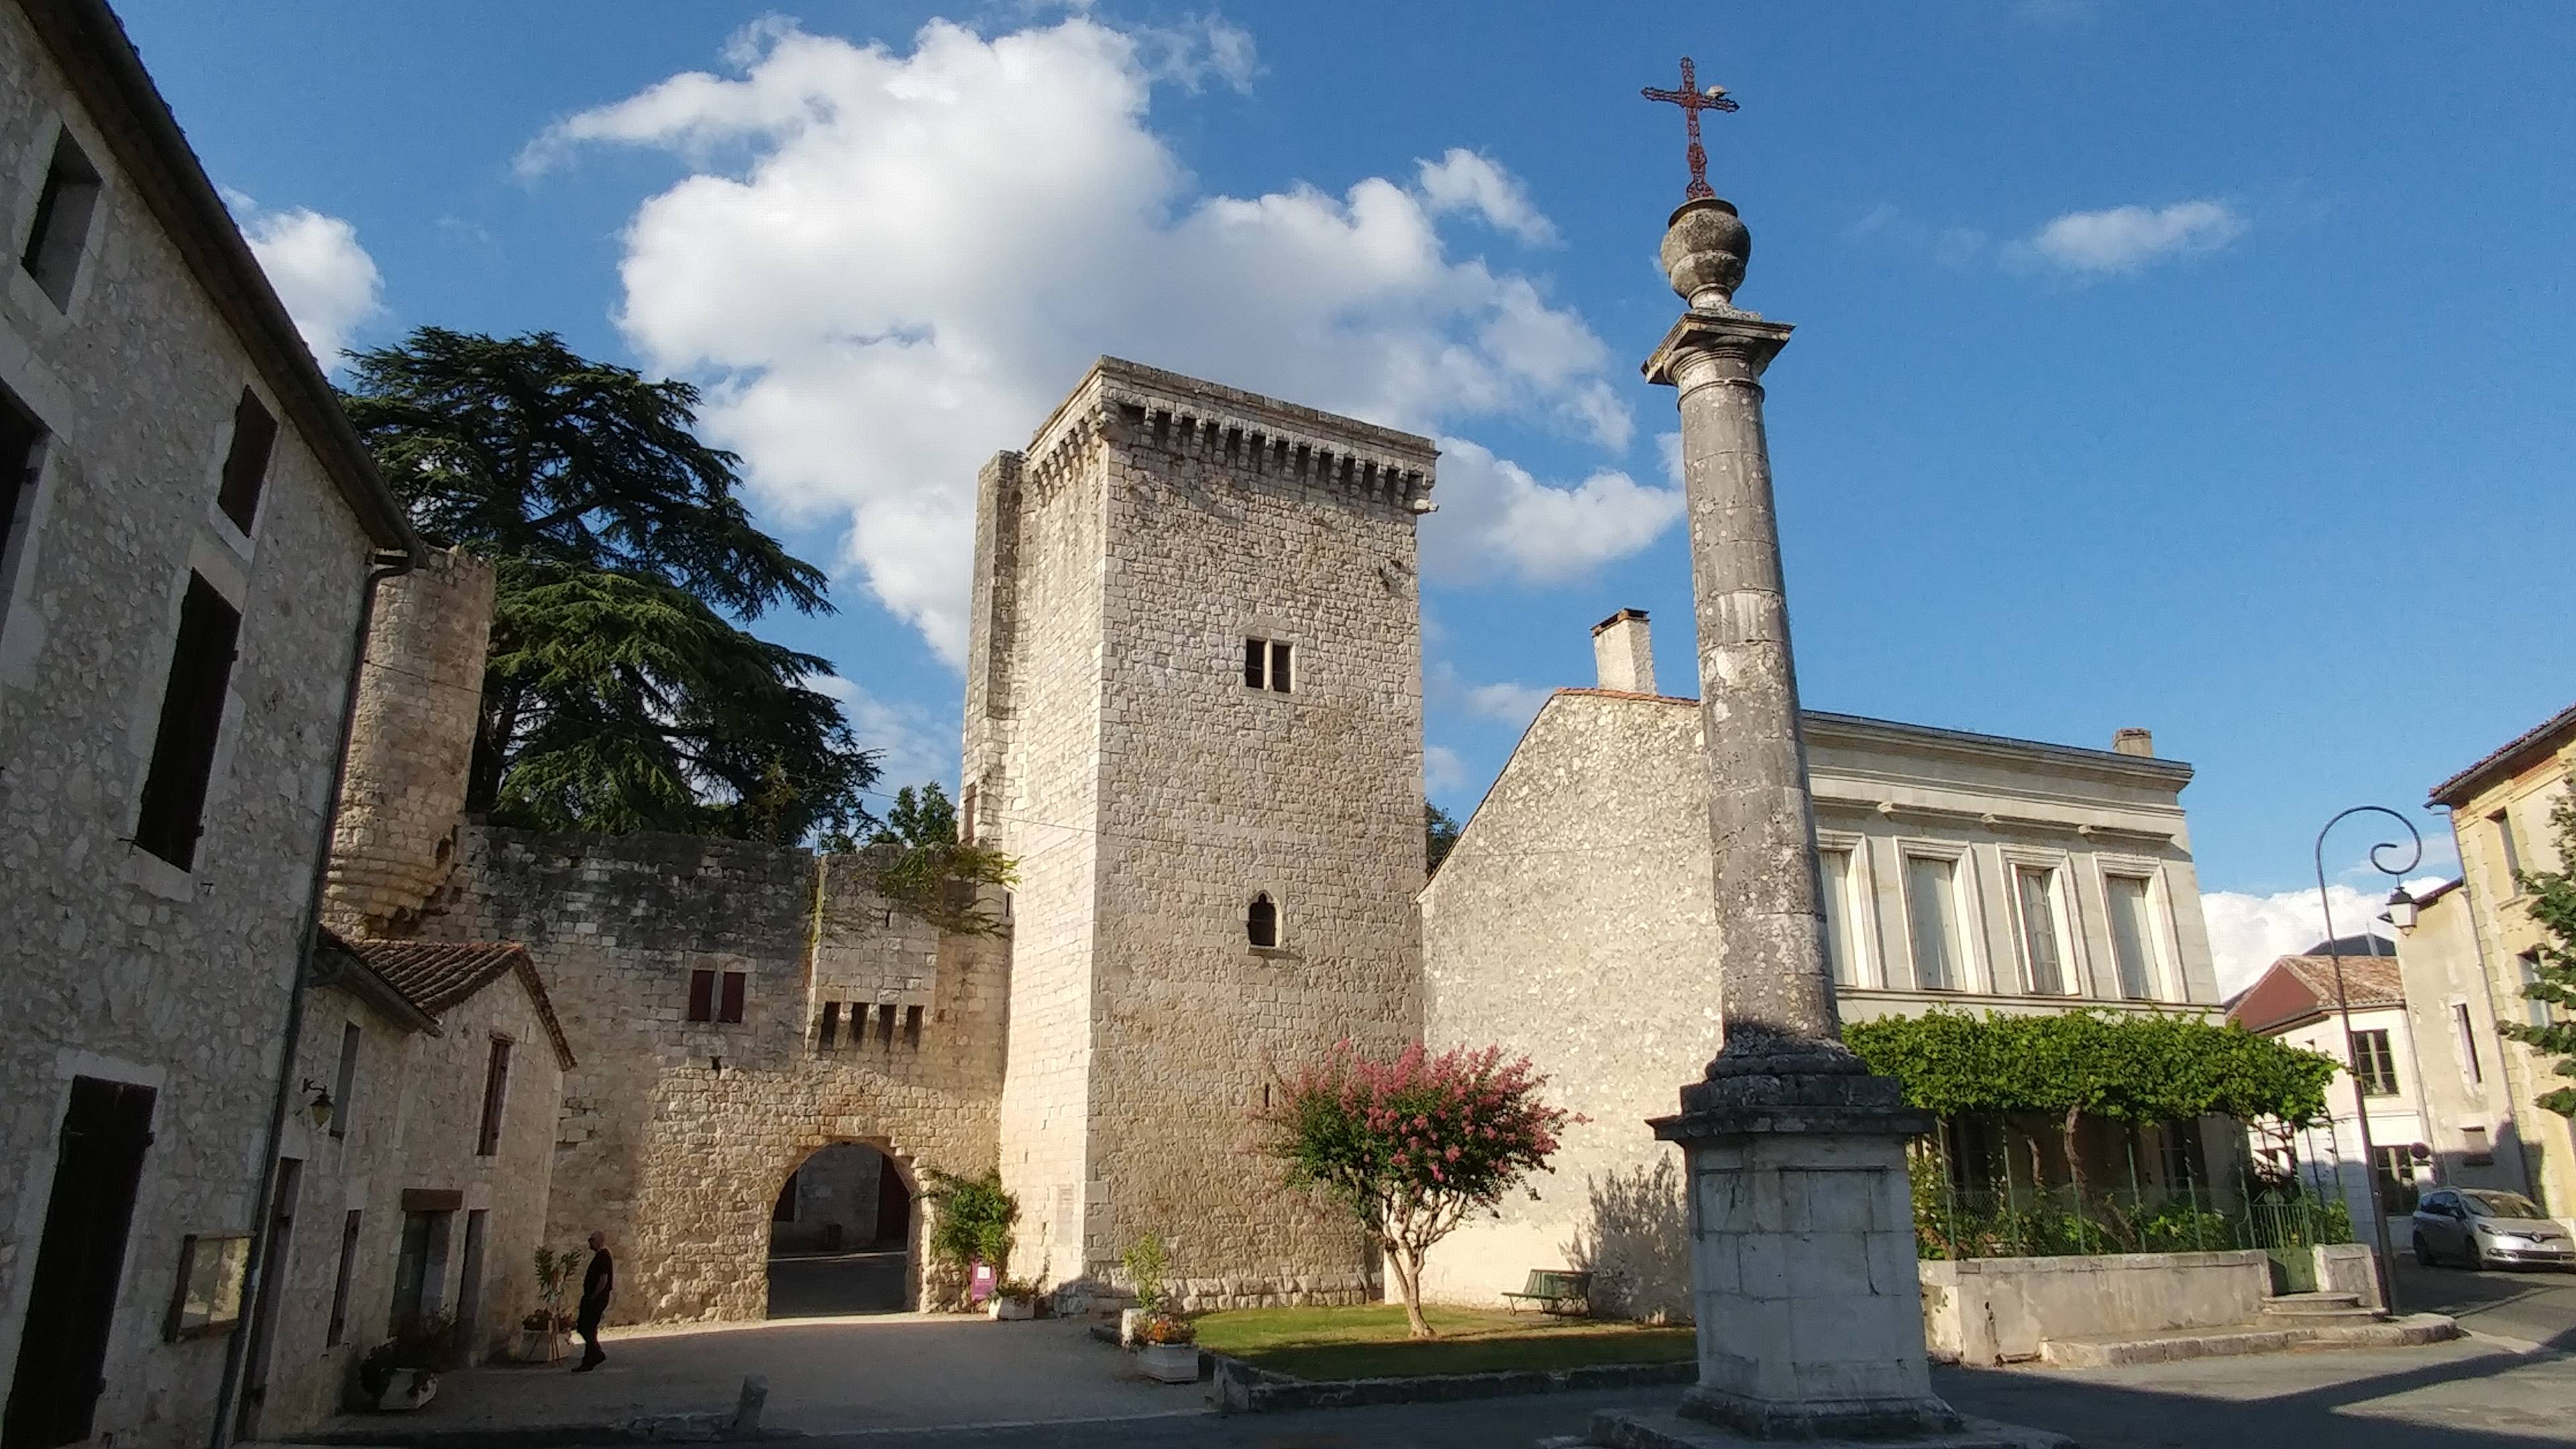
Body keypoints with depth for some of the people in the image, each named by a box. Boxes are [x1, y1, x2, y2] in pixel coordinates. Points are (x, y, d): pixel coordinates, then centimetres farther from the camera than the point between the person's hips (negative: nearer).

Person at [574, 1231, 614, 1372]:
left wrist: (592, 1298, -19)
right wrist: (588, 1297, 18)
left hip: (596, 1300, -10)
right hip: (591, 1299, 10)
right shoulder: (599, 1256, 16)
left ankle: (588, 1363, 1)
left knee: (589, 1330, -6)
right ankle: (598, 1355, 23)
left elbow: (604, 1280, -22)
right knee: (583, 1328, 15)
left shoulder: (603, 1257, -17)